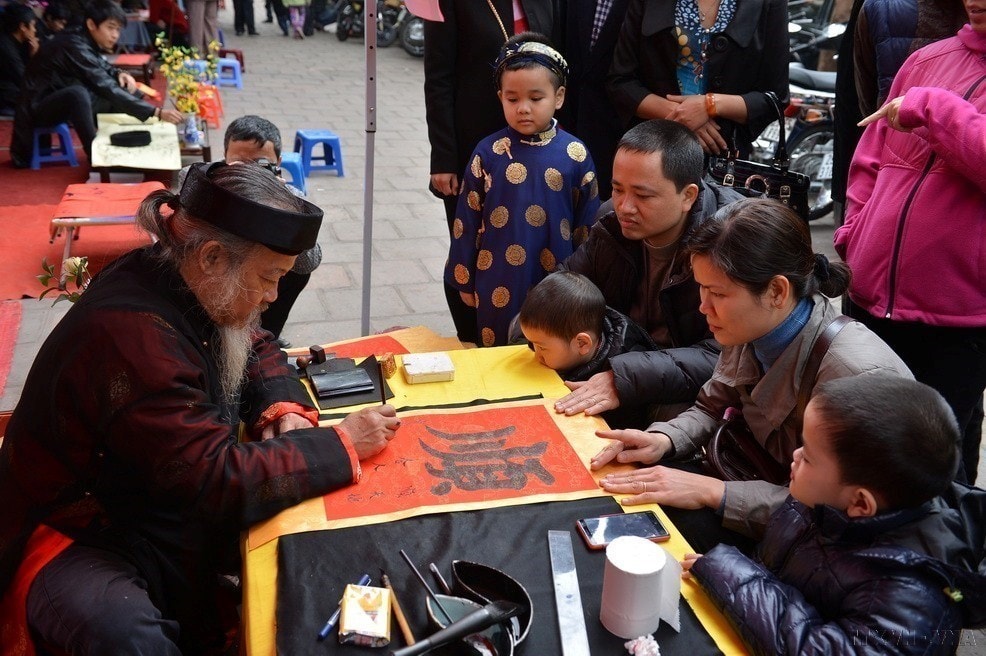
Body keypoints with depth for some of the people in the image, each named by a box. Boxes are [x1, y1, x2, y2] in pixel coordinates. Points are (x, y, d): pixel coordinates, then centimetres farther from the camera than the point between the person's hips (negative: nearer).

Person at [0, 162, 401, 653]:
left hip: (164, 507, 9)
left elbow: (257, 350, 13)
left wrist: (284, 409, -9)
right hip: (80, 538, -9)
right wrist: (341, 444, -24)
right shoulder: (129, 335, -33)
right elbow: (217, 481, -33)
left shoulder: (182, 288, -6)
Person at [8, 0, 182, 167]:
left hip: (63, 102, 9)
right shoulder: (75, 47, -27)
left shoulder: (85, 40, -2)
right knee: (77, 93, -38)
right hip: (37, 107, -9)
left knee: (121, 91, 4)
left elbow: (101, 67, 18)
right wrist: (156, 112, -37)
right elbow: (107, 90, -33)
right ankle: (95, 154, -26)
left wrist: (119, 74, -6)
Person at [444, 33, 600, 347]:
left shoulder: (575, 155, -5)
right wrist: (464, 280, 4)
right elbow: (467, 221, 0)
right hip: (498, 284, 0)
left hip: (556, 283, 0)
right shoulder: (488, 153, -6)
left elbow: (587, 224, 2)